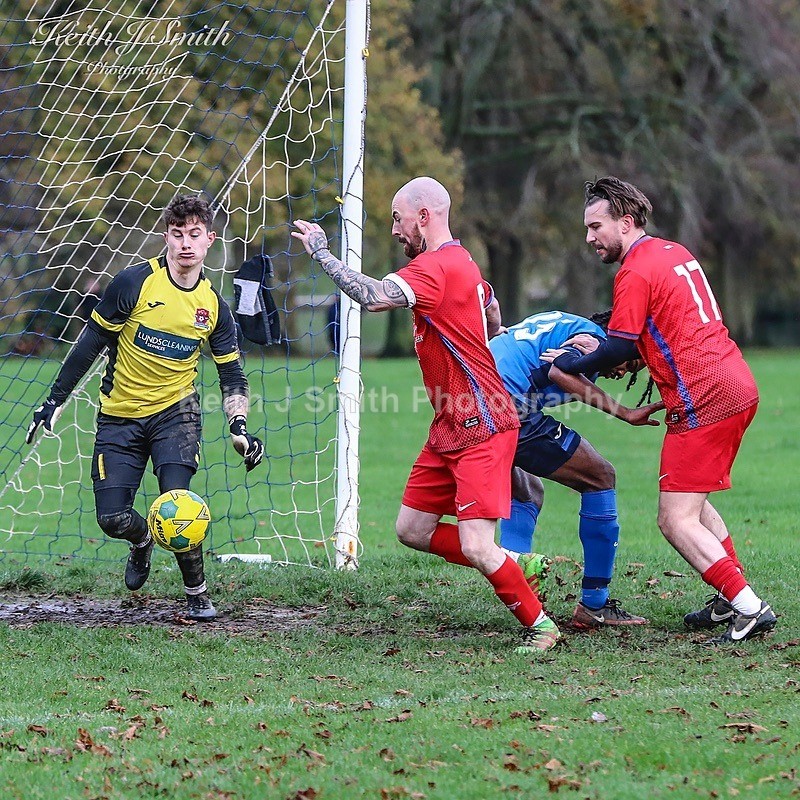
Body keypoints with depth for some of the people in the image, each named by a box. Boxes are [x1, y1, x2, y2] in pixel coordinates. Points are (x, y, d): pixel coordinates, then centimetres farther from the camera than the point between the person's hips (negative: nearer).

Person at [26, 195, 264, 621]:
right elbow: (90, 342, -4)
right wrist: (55, 401, -5)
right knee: (112, 518, -6)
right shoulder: (134, 282, -12)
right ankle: (142, 542, 32)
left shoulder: (213, 306, -2)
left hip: (175, 412, 1)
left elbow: (232, 376, 6)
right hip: (119, 417, 0)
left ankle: (197, 593, -2)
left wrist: (239, 427, -11)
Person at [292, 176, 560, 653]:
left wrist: (322, 253, -22)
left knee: (475, 545, -13)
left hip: (481, 429, -10)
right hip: (451, 429, 10)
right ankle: (511, 568, 19)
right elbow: (493, 316, 30)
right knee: (413, 530, 9)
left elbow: (373, 297, -33)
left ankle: (540, 625, 5)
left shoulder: (436, 266, -19)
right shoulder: (460, 261, 14)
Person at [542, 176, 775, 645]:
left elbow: (618, 349, -10)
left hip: (703, 402, -10)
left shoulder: (636, 273, -11)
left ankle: (749, 609, -14)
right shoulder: (675, 252, 18)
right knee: (693, 503, 23)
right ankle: (733, 598, 22)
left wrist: (569, 365, 5)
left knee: (676, 519, -8)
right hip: (739, 387, 10)